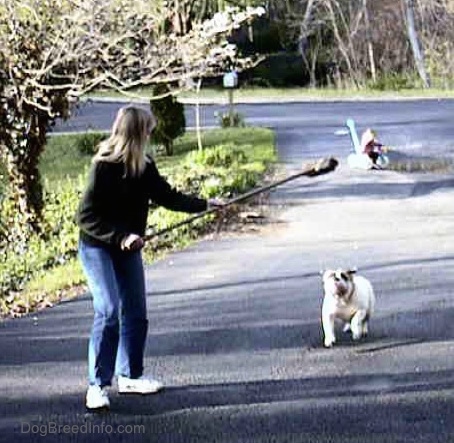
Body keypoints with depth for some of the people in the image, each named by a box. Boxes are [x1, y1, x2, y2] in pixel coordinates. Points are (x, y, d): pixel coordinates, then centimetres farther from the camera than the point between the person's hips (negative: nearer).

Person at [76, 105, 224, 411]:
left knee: (136, 314, 10)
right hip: (97, 248, -7)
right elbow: (86, 216, -22)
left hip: (128, 249, 7)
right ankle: (98, 385, -11)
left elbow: (168, 197, 13)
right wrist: (121, 237, -30)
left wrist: (204, 204, 13)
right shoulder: (104, 167, -21)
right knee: (108, 312, -17)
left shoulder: (144, 168, -1)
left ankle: (129, 376, 26)